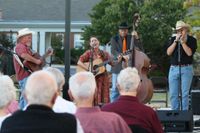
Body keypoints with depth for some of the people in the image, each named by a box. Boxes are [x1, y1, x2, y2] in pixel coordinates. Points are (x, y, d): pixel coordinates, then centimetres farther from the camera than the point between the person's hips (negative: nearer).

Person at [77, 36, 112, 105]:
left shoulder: (104, 53, 12)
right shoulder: (89, 53, 2)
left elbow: (113, 63, 9)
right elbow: (79, 62, -9)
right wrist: (89, 69, -17)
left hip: (103, 77, 3)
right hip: (92, 78, -3)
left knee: (104, 98, -1)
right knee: (94, 97, -9)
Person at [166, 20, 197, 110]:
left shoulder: (192, 40, 2)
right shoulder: (173, 39, 11)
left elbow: (189, 53, -12)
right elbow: (168, 52, -2)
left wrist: (182, 42, -12)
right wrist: (176, 41, -8)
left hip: (186, 69, -3)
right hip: (174, 68, 3)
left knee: (185, 94, -5)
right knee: (173, 94, 2)